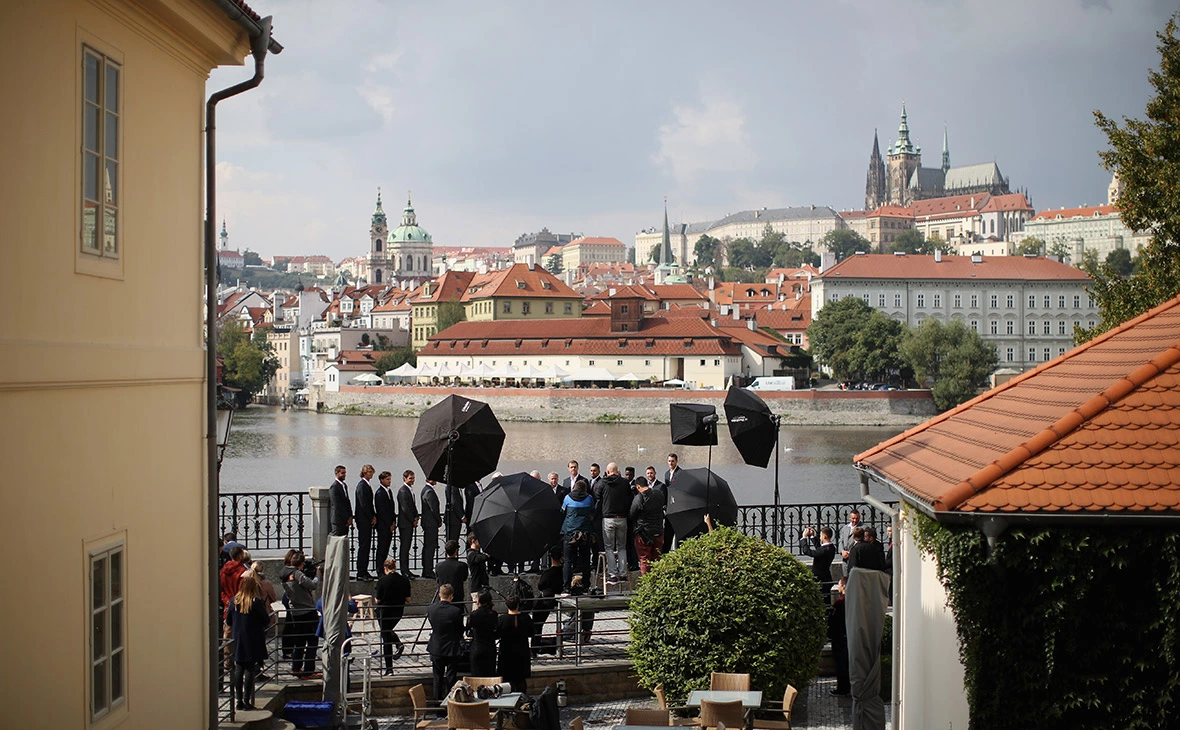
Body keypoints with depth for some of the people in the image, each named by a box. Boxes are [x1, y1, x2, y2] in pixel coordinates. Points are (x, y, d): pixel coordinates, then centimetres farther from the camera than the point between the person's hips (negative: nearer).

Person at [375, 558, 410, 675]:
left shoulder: (382, 580, -16)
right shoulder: (404, 580, -5)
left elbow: (378, 600, -12)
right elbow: (408, 599, -1)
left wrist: (376, 598, 10)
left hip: (384, 612, -4)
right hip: (398, 611, 4)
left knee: (386, 638, 5)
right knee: (389, 630, 31)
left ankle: (389, 669, 5)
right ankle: (399, 644, 4)